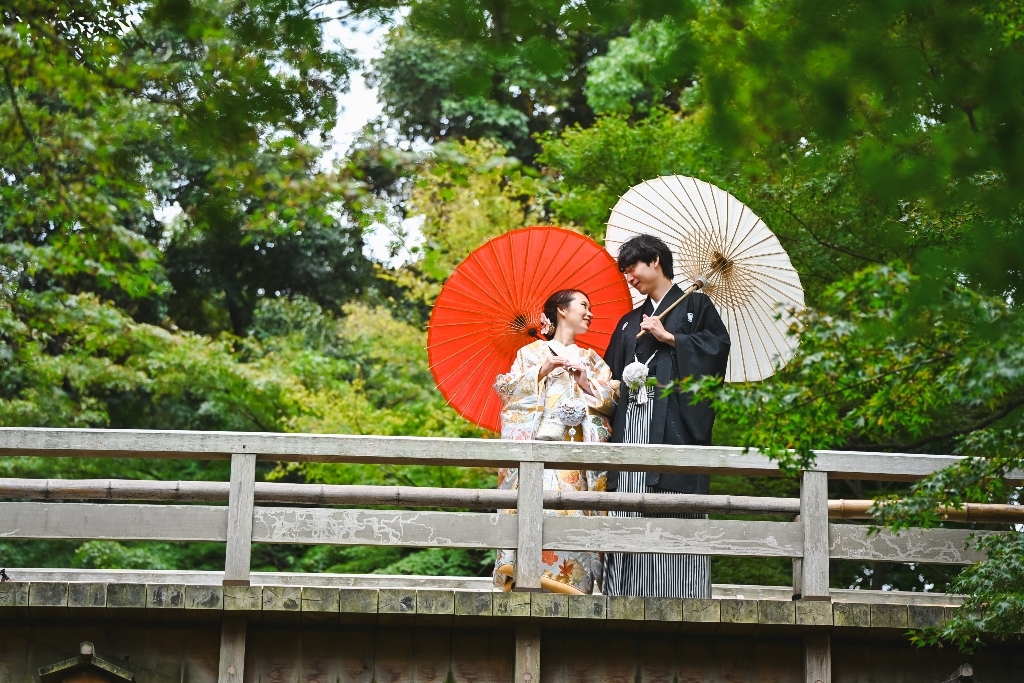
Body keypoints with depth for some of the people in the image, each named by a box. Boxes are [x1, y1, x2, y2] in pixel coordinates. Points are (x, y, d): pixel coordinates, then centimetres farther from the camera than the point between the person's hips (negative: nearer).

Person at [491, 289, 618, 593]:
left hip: (581, 450, 2)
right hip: (539, 443, -2)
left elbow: (613, 398, 13)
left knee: (572, 514, -10)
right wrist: (543, 370, -4)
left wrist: (588, 383, -2)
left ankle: (574, 583, -12)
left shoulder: (591, 359, 23)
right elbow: (506, 388, 3)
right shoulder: (533, 352, 15)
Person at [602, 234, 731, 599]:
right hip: (631, 423, 5)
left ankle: (678, 599, -16)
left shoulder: (695, 305, 12)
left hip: (674, 421, -5)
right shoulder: (629, 322, 28)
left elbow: (717, 343, -4)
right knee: (629, 514, -5)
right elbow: (611, 373, 24)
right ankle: (626, 595, -7)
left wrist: (669, 337, -4)